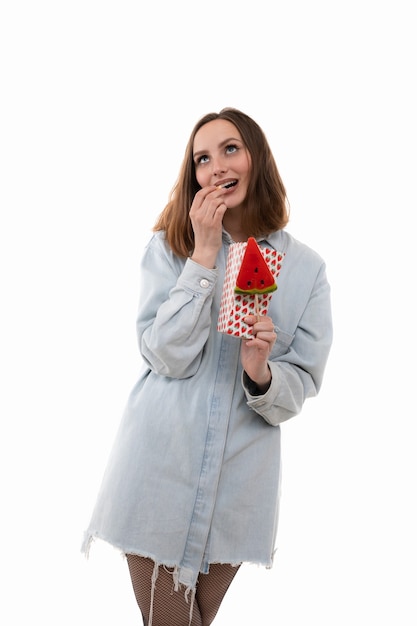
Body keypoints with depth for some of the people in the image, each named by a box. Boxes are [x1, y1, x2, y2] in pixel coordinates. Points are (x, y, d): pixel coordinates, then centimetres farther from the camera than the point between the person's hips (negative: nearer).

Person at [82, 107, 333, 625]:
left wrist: (262, 373, -22)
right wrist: (203, 255, -17)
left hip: (239, 486, 2)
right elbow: (166, 357, -14)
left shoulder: (306, 269, 0)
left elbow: (302, 386, 0)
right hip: (160, 476, -1)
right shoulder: (168, 246, -2)